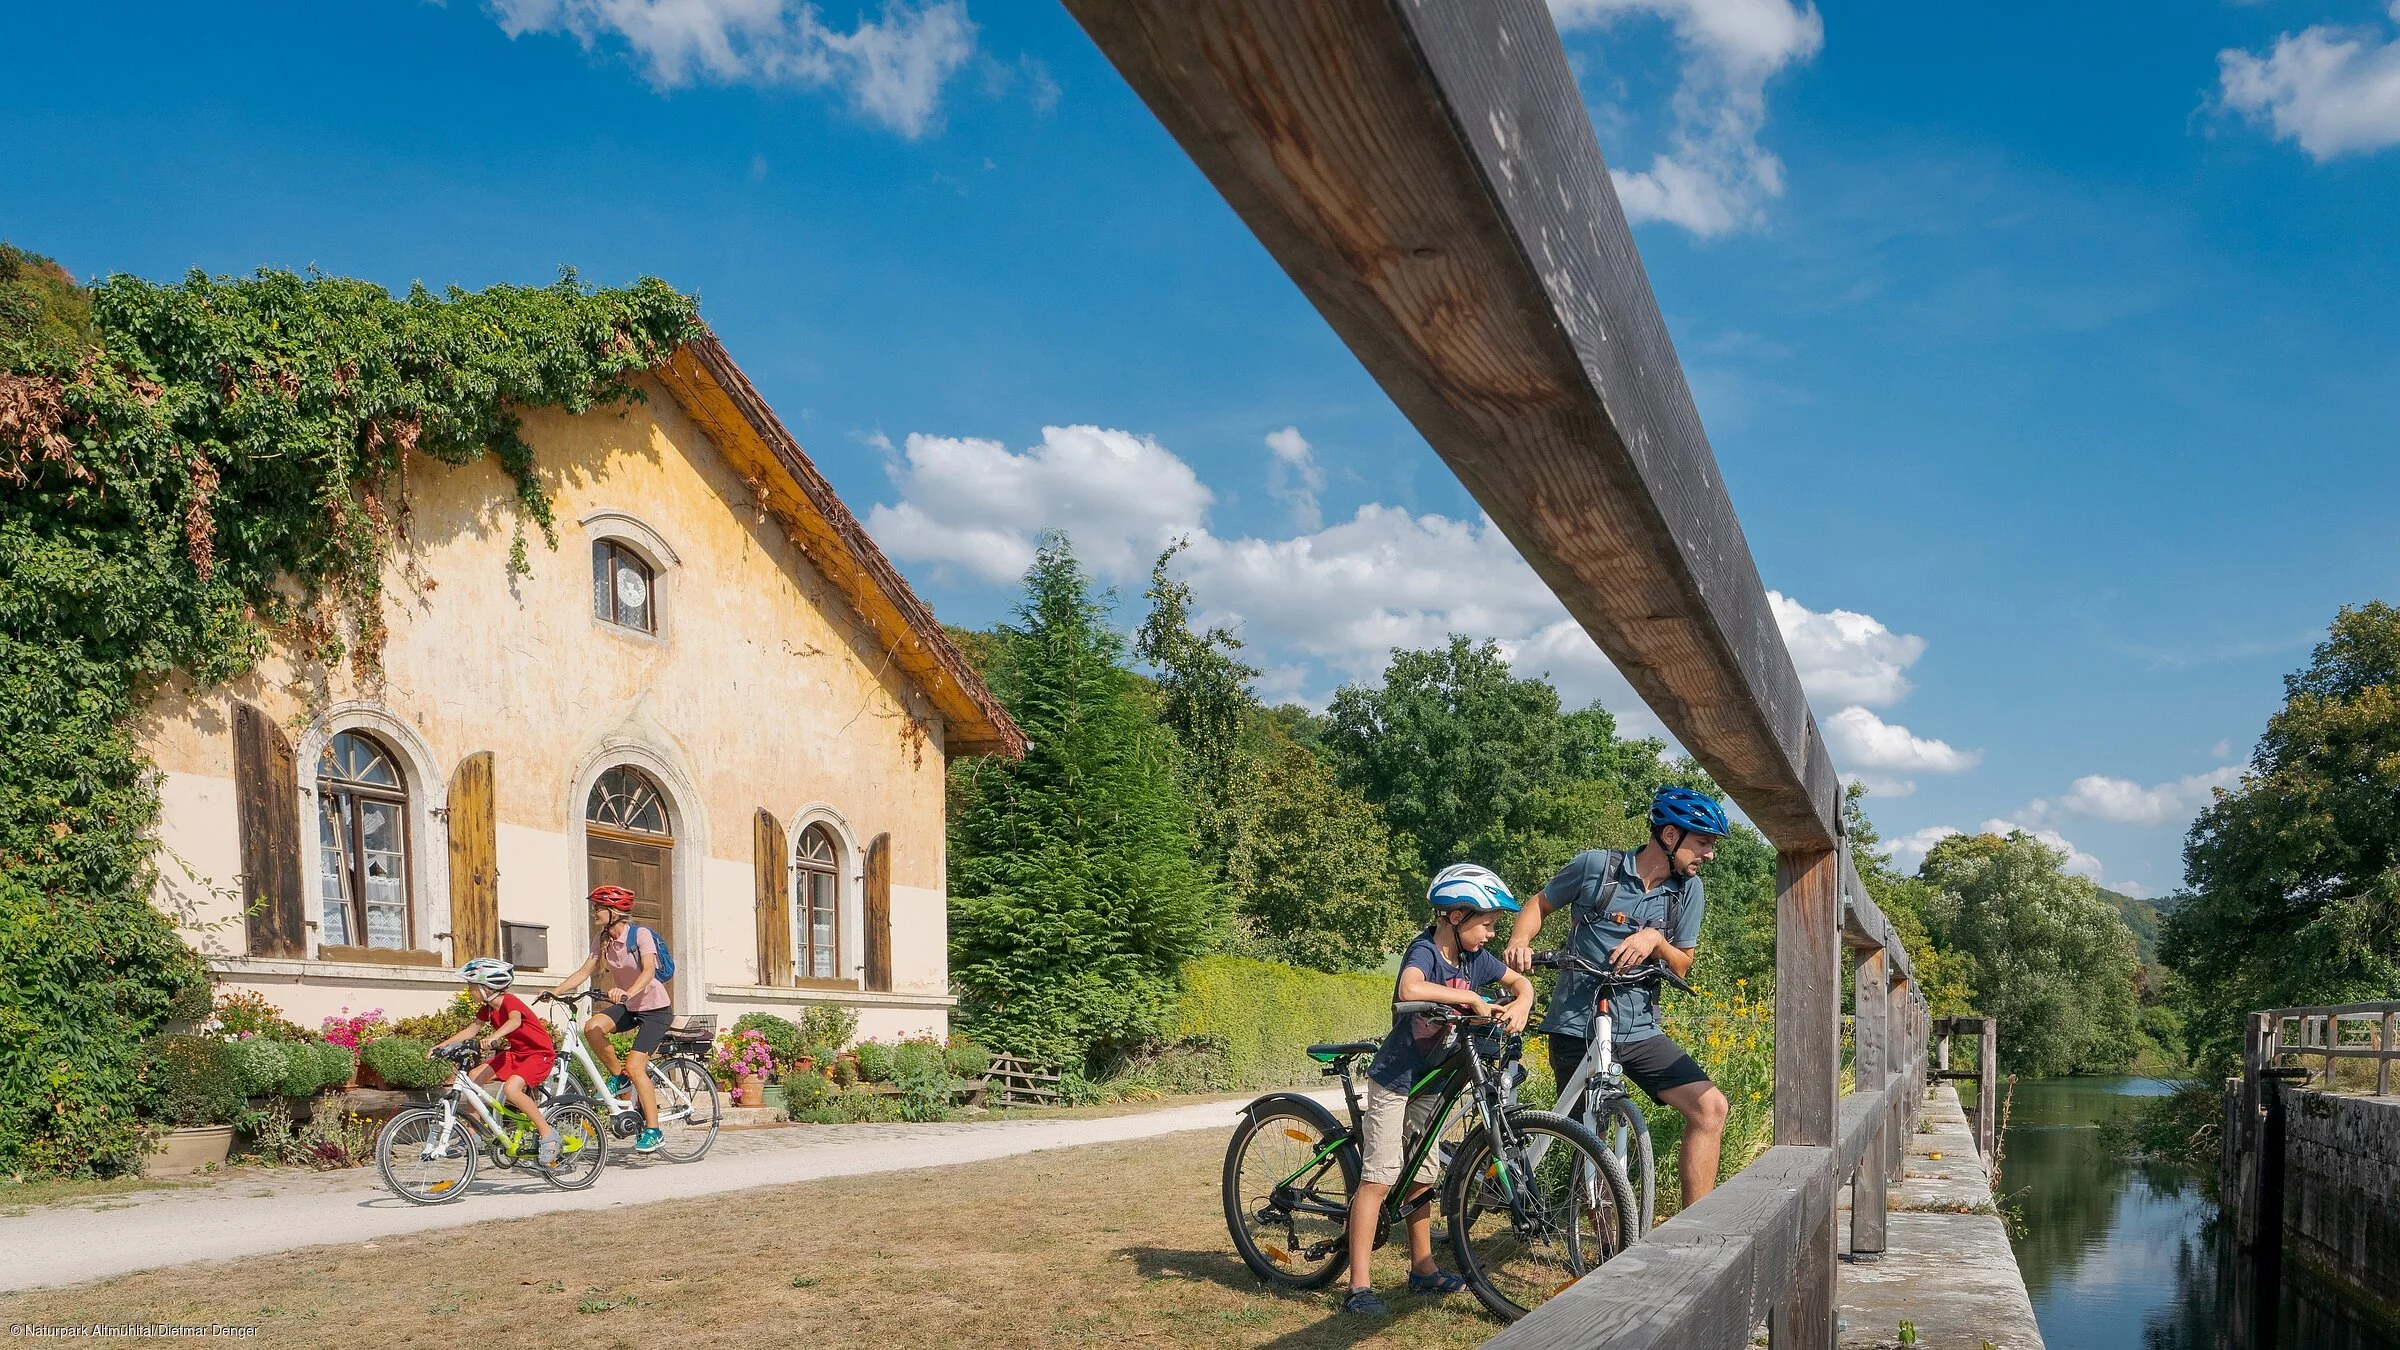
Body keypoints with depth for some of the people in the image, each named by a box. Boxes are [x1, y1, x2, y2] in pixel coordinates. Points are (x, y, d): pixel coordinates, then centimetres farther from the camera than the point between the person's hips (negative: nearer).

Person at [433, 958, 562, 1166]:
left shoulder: (509, 1001, -21)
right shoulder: (487, 1008, 5)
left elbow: (514, 1021, -42)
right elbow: (470, 1031, 11)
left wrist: (493, 1037, -59)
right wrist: (440, 1046, 2)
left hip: (540, 1053, -9)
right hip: (516, 1052, 9)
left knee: (511, 1088, -31)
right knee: (474, 1076, -4)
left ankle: (548, 1135, -20)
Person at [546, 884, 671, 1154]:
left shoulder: (640, 934, -19)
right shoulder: (602, 939, 1)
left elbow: (649, 971, -33)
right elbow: (585, 971, 0)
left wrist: (628, 992, -51)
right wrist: (555, 991, -13)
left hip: (655, 1008, -6)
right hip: (628, 1006, 6)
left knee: (635, 1066, -17)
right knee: (592, 1027, -23)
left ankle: (653, 1131, -9)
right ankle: (618, 1076, 1)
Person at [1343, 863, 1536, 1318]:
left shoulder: (1474, 958, 0)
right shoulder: (1425, 951, -22)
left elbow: (1520, 980, 12)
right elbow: (1410, 989, -44)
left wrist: (1521, 1004, -11)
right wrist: (1471, 998, -37)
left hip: (1431, 1081, 8)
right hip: (1394, 1079, -7)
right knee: (1378, 1177, -9)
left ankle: (1423, 1270, 30)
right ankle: (1358, 1287, -7)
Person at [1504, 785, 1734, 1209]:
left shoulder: (1687, 890, 3)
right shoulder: (1596, 866, -6)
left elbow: (1681, 967, 8)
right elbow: (1541, 904, 8)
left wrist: (1656, 940, -14)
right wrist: (1520, 940, -13)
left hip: (1639, 1031, 3)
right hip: (1577, 1027, -3)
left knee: (1710, 1106, -15)